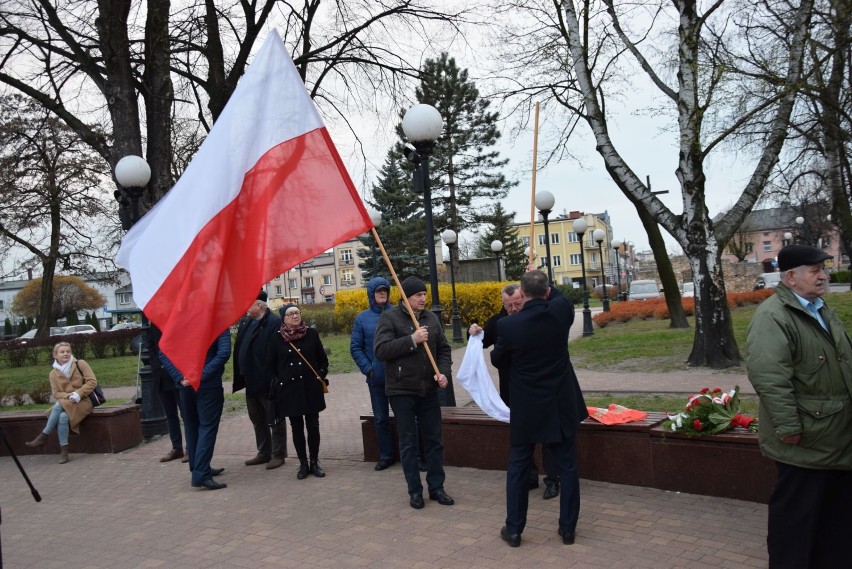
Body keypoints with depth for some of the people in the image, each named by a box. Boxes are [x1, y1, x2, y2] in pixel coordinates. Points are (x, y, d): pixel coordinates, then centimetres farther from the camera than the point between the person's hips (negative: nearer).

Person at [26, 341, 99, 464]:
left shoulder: (80, 364, 0)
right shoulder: (53, 373, 10)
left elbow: (92, 381, -6)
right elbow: (56, 393, 5)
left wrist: (78, 393, -18)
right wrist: (68, 396, -16)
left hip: (83, 402, -3)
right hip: (65, 404, 3)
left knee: (59, 405, -31)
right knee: (63, 417, -32)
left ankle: (43, 436, -19)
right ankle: (63, 450, -25)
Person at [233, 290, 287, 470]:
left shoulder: (274, 323, -18)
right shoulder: (246, 321, 8)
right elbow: (240, 347, 13)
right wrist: (243, 375, 10)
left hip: (268, 381, -9)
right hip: (251, 381, 9)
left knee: (274, 420, 5)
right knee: (257, 420, 18)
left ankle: (278, 455, 17)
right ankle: (264, 453, 31)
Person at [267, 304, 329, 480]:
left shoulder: (311, 334, 2)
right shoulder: (276, 339, 0)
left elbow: (323, 358, 11)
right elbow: (270, 366, 7)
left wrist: (321, 376, -1)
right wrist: (276, 383, -3)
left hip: (311, 388, 0)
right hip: (289, 390, 0)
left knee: (313, 426, 4)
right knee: (297, 427, 6)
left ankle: (315, 462, 17)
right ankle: (303, 464, 17)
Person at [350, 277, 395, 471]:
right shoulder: (362, 318, 3)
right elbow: (355, 347, 5)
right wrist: (367, 369, -5)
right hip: (376, 378, 2)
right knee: (380, 419, 12)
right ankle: (386, 455, 25)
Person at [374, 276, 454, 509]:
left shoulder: (431, 317, 7)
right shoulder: (390, 317, -7)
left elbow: (444, 349, 11)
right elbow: (381, 350, -17)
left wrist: (444, 372, -6)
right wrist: (412, 339, -21)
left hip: (429, 390, 4)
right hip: (401, 391, -4)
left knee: (434, 440, 10)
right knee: (408, 442, 5)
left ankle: (436, 487, 22)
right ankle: (415, 490, 17)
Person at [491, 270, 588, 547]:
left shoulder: (508, 325, -17)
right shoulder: (562, 310, -11)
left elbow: (498, 360, 0)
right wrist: (544, 290, 25)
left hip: (526, 408, -2)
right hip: (562, 405, 2)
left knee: (517, 467, 13)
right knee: (567, 467, 13)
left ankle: (514, 529, 20)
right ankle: (568, 528, 21)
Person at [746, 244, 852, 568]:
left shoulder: (821, 309, 14)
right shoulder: (772, 316, -19)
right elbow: (767, 376, -27)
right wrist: (789, 427, -25)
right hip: (806, 441, -9)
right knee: (797, 513, 4)